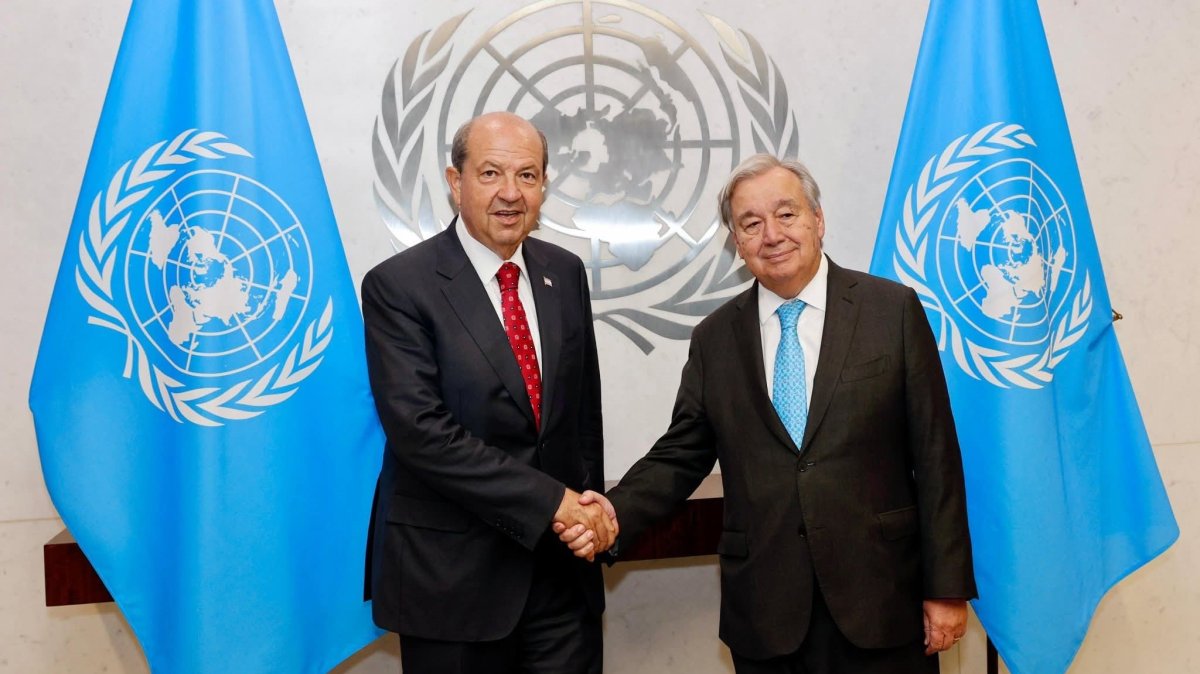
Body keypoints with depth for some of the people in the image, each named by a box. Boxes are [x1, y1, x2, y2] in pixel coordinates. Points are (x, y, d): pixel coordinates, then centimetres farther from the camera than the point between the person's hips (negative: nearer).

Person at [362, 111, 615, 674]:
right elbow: (419, 429, -19)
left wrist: (589, 508, 0)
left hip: (563, 562, 5)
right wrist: (549, 500, -19)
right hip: (453, 572, -4)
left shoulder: (565, 273, 6)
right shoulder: (397, 286, -11)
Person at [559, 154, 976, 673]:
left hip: (880, 604, -1)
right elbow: (681, 455, 6)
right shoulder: (714, 338, 5)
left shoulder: (894, 310, -2)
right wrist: (616, 514, -12)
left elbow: (935, 453, -3)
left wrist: (947, 587, -4)